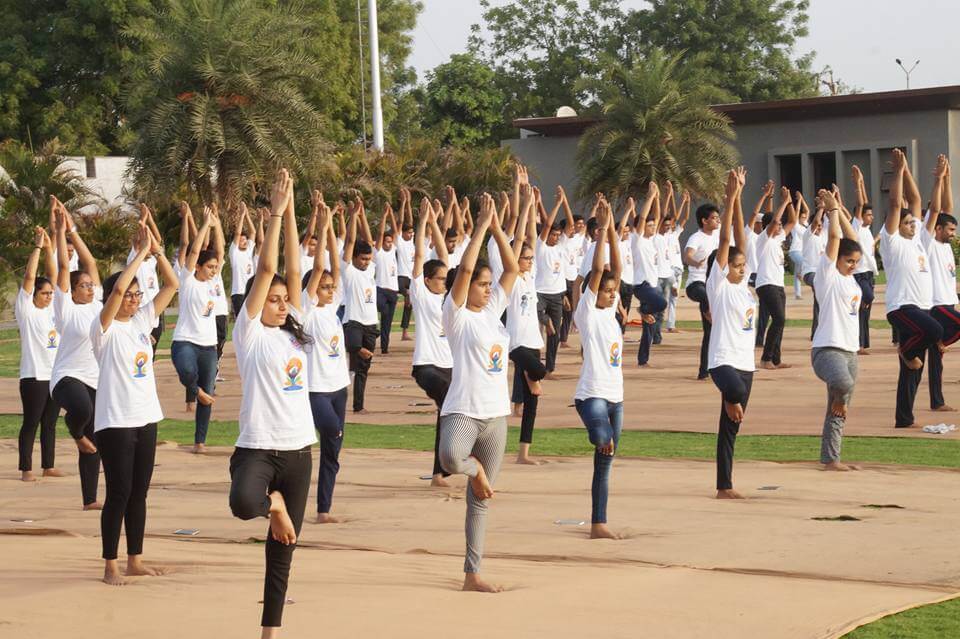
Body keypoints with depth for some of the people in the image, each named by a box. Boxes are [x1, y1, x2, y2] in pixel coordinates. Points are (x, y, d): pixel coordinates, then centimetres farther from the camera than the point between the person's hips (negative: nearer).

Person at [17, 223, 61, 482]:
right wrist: (37, 247, -13)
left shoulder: (50, 308, 11)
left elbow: (52, 274, 8)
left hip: (55, 374, 6)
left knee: (50, 423, 11)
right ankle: (26, 469, 3)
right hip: (34, 376, -6)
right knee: (31, 423, -1)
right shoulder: (26, 310, -6)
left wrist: (49, 249, 0)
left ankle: (48, 466, 18)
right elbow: (29, 276, -14)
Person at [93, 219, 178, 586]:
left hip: (146, 418, 7)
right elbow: (117, 288, -27)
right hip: (115, 422, -7)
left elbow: (171, 285, 5)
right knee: (119, 493, -5)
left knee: (139, 493, 11)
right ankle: (110, 566, 2)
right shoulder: (105, 329, -10)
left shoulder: (142, 321, 8)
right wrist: (141, 253, -21)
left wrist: (157, 251, -7)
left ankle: (135, 560, 20)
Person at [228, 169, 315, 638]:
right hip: (257, 446, -5)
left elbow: (292, 270, 6)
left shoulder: (293, 333, 11)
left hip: (298, 450, 5)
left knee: (281, 551, 8)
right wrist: (275, 212, -8)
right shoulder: (250, 334, -3)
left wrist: (290, 212, 3)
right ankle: (272, 504, 0)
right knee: (243, 504, -36)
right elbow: (265, 270, -9)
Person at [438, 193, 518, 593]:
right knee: (451, 456, -39)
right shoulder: (457, 314, -5)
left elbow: (512, 267, 9)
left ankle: (472, 573, 13)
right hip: (462, 409, -6)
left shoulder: (493, 310, 13)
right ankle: (475, 468, -2)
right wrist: (481, 226, -14)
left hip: (496, 412, 6)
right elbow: (465, 268, -18)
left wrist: (496, 226, 2)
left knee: (480, 500, 9)